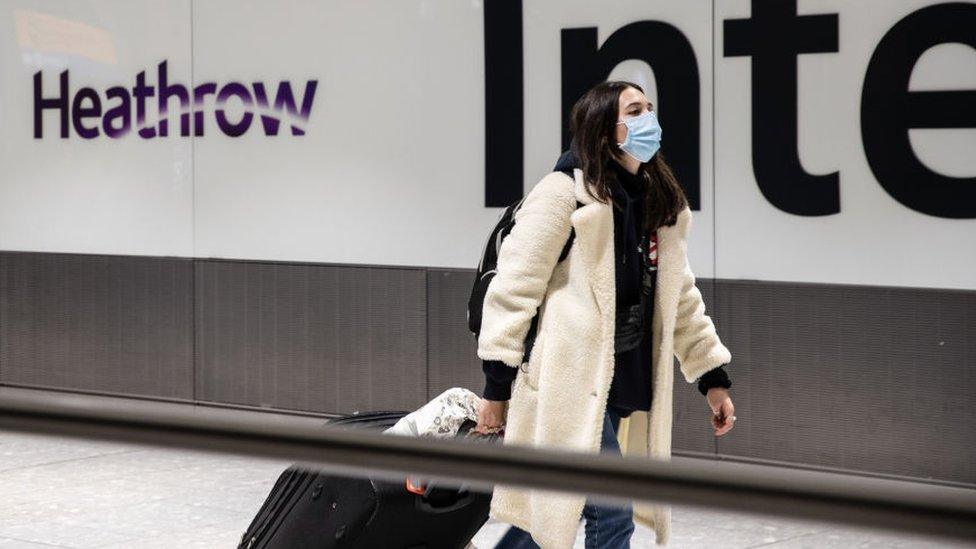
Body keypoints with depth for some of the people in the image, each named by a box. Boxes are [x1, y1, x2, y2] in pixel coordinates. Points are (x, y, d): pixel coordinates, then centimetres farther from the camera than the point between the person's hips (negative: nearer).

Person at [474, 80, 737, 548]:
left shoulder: (660, 205, 14)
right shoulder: (564, 193, -10)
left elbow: (680, 299, 21)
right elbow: (513, 289, -10)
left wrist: (712, 375, 16)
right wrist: (497, 386, -12)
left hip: (620, 386, 8)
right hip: (568, 383, -8)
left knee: (562, 504, 11)